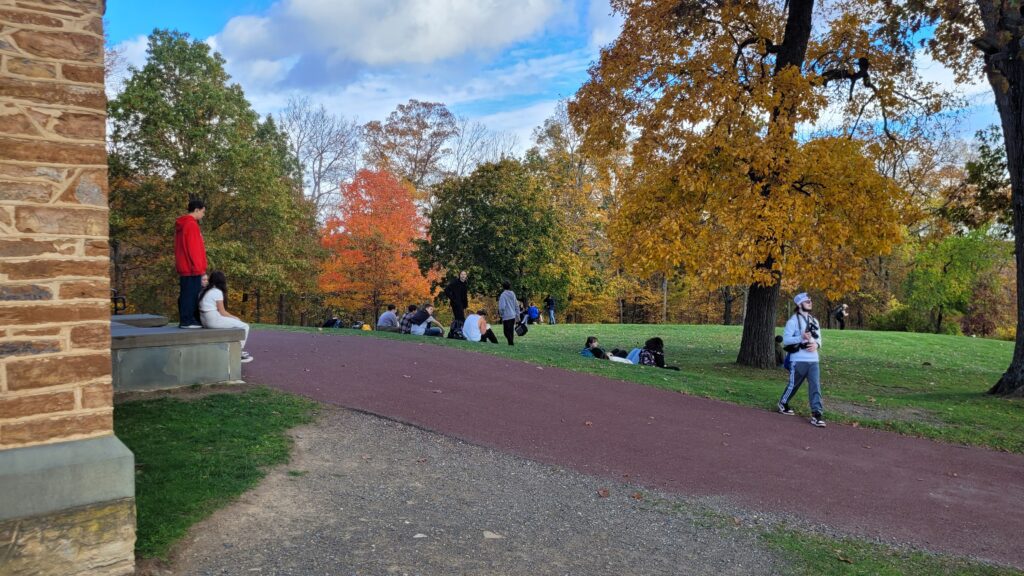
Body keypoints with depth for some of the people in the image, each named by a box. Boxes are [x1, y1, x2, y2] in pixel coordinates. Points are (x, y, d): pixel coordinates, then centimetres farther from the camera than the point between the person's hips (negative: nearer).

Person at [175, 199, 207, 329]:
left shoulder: (181, 225, 18)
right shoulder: (191, 225, -12)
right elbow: (194, 249, -17)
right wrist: (200, 269, -15)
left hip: (184, 268, 10)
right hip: (192, 269, -10)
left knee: (185, 295, 11)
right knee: (192, 295, -6)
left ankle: (185, 320, 15)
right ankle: (188, 321, -5)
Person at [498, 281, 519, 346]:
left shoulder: (503, 295, -13)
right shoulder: (513, 294, 9)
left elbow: (502, 307, -18)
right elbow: (516, 305, 13)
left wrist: (500, 314, -2)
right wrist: (517, 314, 18)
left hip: (506, 316, -7)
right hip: (513, 316, 7)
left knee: (507, 331, -3)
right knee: (511, 331, 15)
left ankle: (511, 343, -11)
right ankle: (511, 342, 20)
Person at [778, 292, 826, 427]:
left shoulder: (814, 321, 14)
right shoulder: (793, 321, -7)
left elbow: (819, 338, 18)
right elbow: (785, 340, -12)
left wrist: (816, 344, -5)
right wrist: (801, 337, -26)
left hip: (813, 360, 5)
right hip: (799, 360, -5)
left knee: (815, 386, -4)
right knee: (793, 385, 8)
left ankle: (816, 414, -6)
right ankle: (783, 404, 32)